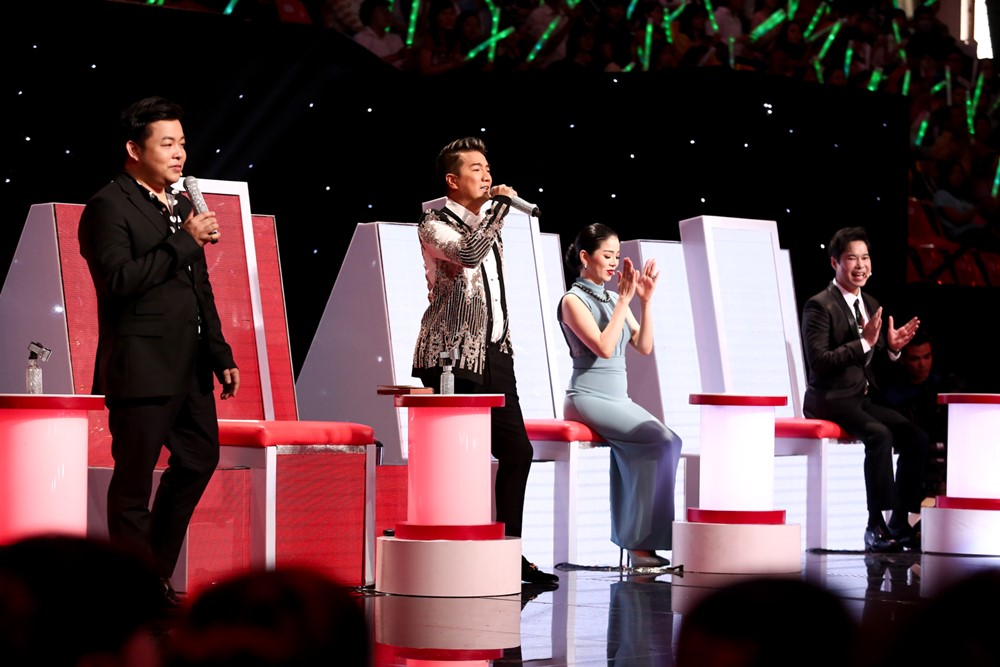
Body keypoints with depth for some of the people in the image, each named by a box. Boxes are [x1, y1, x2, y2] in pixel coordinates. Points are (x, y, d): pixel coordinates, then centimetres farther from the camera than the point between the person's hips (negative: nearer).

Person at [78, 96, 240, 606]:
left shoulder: (181, 206, 17)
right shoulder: (108, 207, -9)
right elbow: (118, 280, -22)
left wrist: (221, 354, 17)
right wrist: (184, 241, -19)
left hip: (189, 366, 9)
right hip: (141, 367, -9)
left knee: (200, 456, 14)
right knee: (135, 477, -1)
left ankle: (156, 571, 27)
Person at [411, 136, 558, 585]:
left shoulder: (489, 223, 19)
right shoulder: (435, 224, -5)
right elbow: (467, 253, -26)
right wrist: (499, 206, -16)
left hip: (493, 354, 8)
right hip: (452, 356, -8)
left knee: (517, 450, 6)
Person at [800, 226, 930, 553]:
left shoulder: (871, 305, 15)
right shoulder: (819, 306, -10)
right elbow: (818, 362, -20)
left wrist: (892, 347, -2)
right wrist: (865, 343, -24)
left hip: (866, 398, 8)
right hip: (832, 400, -8)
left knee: (917, 438, -11)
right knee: (880, 435, -32)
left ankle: (899, 524, -3)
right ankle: (876, 527, -29)